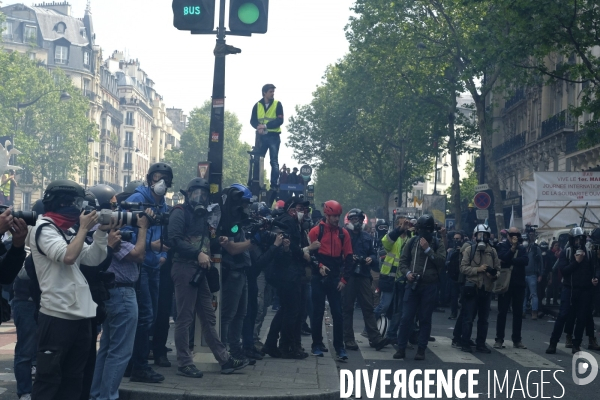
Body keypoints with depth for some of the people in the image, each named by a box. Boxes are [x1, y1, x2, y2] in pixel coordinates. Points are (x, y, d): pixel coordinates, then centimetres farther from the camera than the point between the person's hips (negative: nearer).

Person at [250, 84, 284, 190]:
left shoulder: (277, 104, 2)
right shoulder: (257, 105, 9)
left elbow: (280, 120, -8)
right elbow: (253, 121, 4)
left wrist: (266, 126, -20)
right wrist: (258, 126, -19)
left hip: (274, 136, -2)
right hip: (261, 136, 2)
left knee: (274, 162, -3)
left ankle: (274, 185, -4)